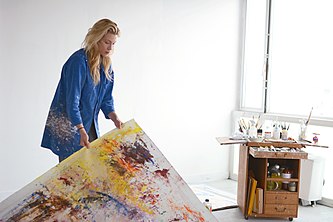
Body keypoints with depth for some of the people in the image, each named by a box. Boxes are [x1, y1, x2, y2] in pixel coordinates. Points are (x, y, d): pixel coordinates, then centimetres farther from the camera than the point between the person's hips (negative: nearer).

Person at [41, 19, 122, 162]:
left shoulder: (105, 64, 5)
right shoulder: (78, 61, -21)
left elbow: (106, 97, 10)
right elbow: (72, 99, -24)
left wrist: (114, 118, -5)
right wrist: (82, 131, -28)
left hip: (90, 123, 8)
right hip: (69, 124, -7)